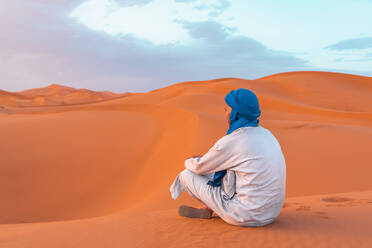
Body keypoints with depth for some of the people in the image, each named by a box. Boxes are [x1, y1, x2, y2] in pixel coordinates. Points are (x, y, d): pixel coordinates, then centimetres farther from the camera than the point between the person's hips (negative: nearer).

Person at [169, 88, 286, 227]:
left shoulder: (230, 142, -18)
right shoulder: (267, 134, 6)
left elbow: (199, 167, -2)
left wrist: (189, 162, 21)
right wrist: (204, 158, 25)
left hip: (249, 216, -8)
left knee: (187, 175, 3)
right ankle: (210, 209, 28)